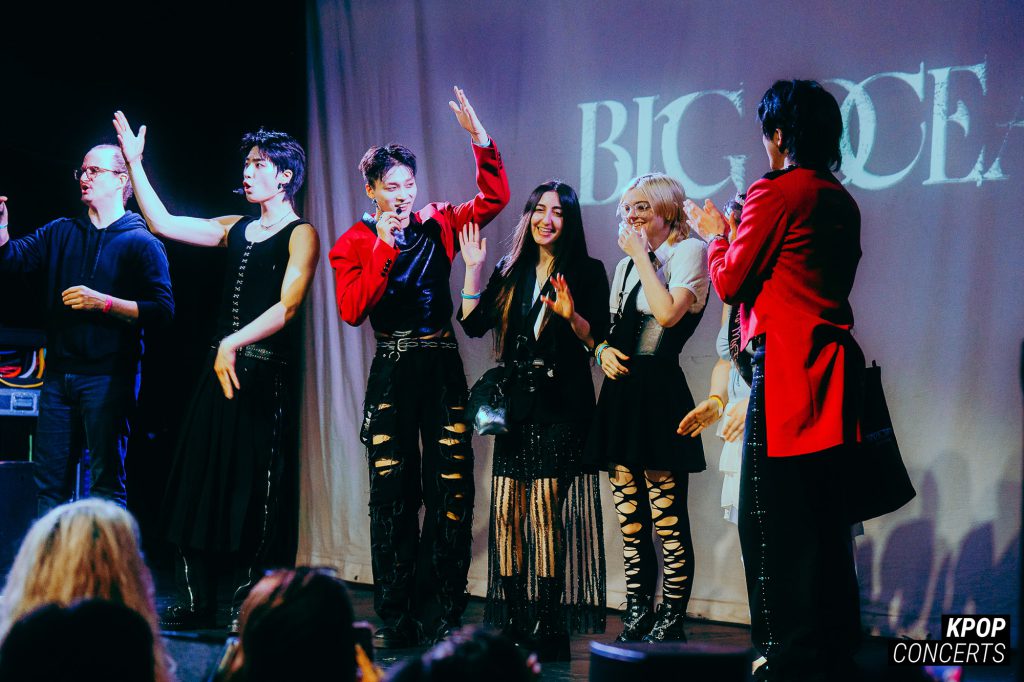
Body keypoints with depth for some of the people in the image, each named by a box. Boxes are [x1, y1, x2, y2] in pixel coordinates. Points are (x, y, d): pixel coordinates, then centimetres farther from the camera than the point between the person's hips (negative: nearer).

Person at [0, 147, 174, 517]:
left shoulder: (142, 242, -1)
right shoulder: (61, 233, 15)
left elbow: (162, 310, -10)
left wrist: (104, 303, -17)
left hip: (109, 377, -5)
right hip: (60, 372, 5)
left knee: (106, 480, -4)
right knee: (49, 479, 8)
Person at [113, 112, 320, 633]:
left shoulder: (300, 234, -3)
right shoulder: (237, 229, 16)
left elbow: (287, 307, -16)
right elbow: (162, 223, 13)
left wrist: (234, 343, -28)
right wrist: (135, 163, 10)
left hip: (265, 372, -7)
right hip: (222, 364, 7)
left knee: (254, 488, -5)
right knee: (201, 480, 6)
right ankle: (197, 603, 13)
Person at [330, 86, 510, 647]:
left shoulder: (437, 226, 7)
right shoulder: (354, 244, 2)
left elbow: (494, 197, 1)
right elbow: (352, 310, -10)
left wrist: (478, 136, -9)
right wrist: (384, 250, -13)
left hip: (443, 368, 1)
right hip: (392, 373, -1)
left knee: (452, 494, -4)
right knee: (393, 497, 2)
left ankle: (442, 616, 2)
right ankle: (396, 620, 7)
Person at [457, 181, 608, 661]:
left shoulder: (588, 273, 2)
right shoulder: (511, 271, 15)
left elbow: (599, 340, -4)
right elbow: (473, 323, 8)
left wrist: (571, 316, -21)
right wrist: (473, 268, 3)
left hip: (562, 409, -4)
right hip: (517, 405, 5)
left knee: (547, 512, -10)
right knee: (507, 511, 0)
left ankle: (547, 628, -6)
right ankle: (512, 624, 5)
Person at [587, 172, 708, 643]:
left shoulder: (688, 252, -3)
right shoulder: (626, 265, 20)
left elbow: (668, 312, -19)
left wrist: (641, 254, -10)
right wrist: (604, 350, 5)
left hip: (660, 396, -8)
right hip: (621, 393, 8)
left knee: (668, 522, -7)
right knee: (630, 524, 8)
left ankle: (671, 626, -1)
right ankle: (636, 623, 14)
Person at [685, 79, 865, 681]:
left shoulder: (775, 192, -9)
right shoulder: (842, 202, 14)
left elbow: (730, 282, -6)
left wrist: (715, 235, 14)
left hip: (787, 372, -8)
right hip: (835, 370, 8)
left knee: (775, 523, -4)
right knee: (827, 523, 12)